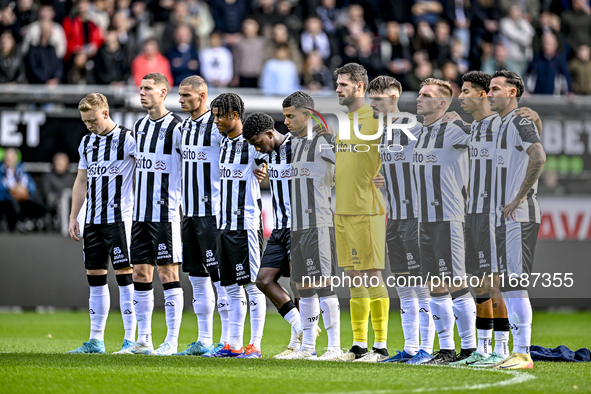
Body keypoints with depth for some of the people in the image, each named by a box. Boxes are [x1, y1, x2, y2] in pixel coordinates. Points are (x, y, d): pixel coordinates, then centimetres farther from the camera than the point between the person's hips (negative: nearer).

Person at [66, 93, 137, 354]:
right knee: (95, 277, 8)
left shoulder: (126, 139, -7)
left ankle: (131, 340, -5)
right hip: (92, 220, 7)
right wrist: (73, 217, 17)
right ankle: (96, 340, 13)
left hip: (119, 218, -7)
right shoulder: (87, 142, 14)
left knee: (124, 275, -7)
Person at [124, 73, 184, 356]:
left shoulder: (176, 127, -8)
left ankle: (171, 341, -2)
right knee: (140, 273, 6)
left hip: (167, 213, -7)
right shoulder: (139, 127, 14)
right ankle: (144, 340, 12)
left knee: (168, 273, -5)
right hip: (141, 213, 7)